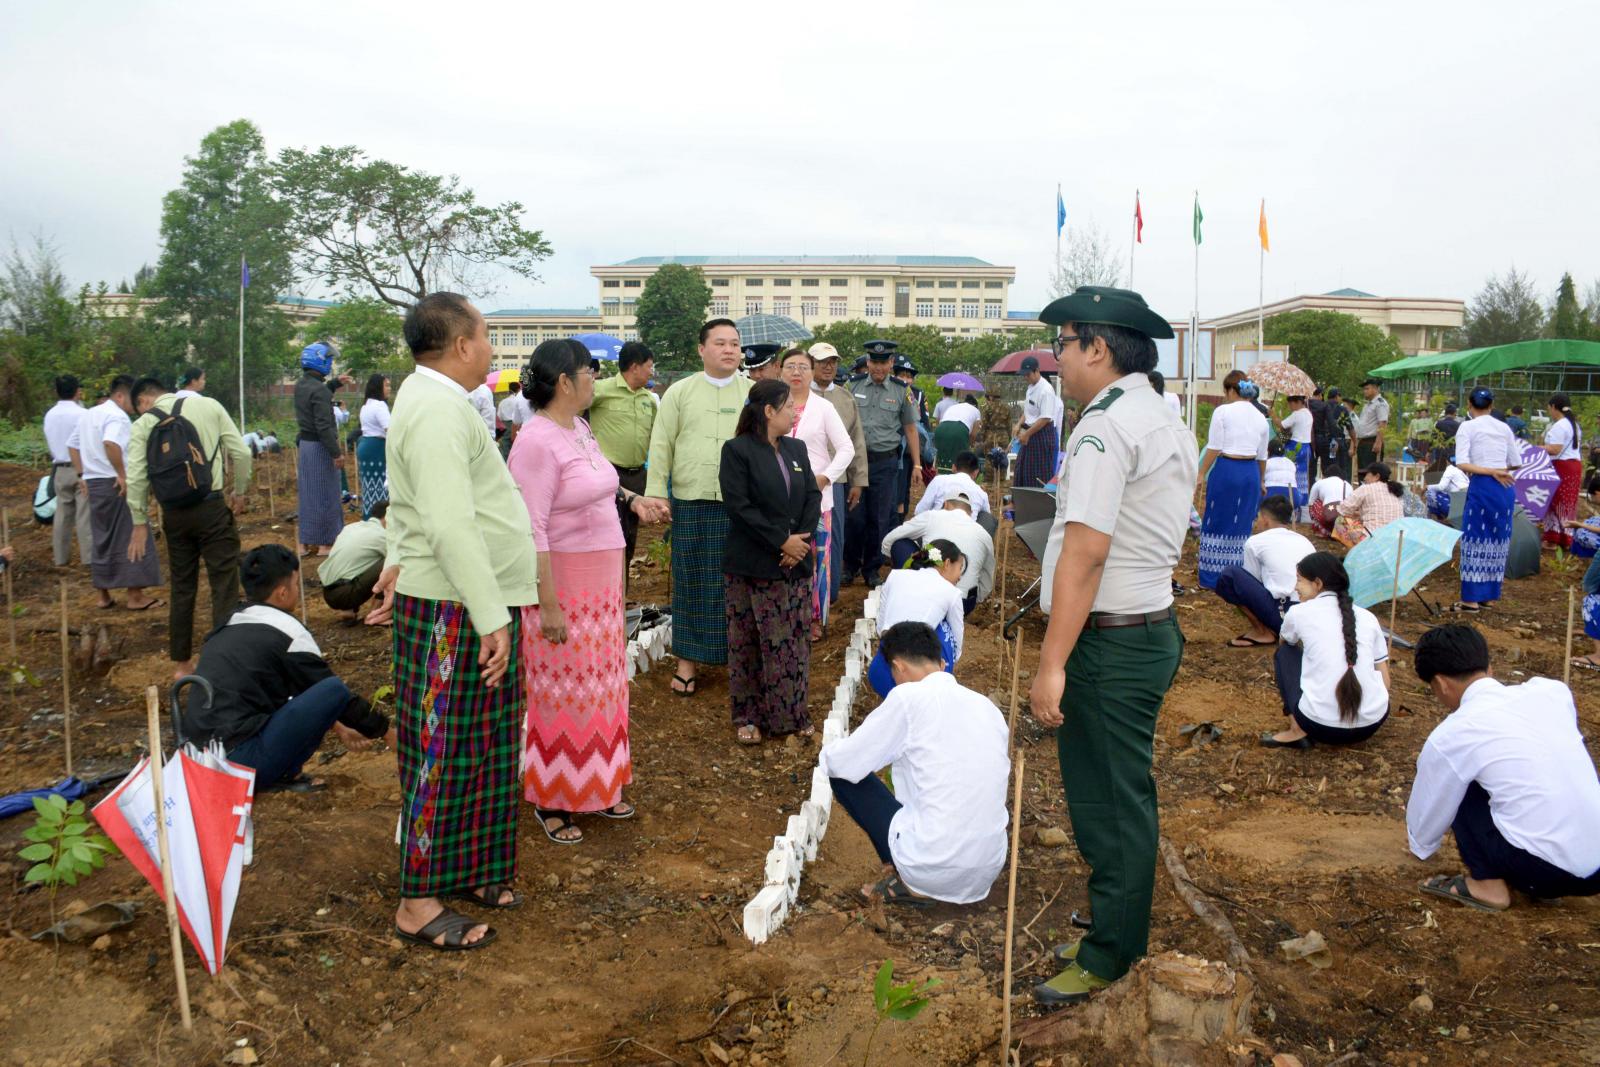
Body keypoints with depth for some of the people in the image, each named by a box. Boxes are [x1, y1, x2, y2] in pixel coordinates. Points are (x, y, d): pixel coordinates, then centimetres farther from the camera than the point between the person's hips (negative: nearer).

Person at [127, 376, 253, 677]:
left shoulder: (143, 423, 4)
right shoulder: (208, 405, 4)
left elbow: (136, 478, -2)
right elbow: (241, 453, -2)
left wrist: (140, 522, 8)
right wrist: (239, 492, 11)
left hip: (174, 513, 2)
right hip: (213, 507, -2)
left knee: (182, 589, 15)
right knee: (224, 587, 0)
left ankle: (180, 665, 24)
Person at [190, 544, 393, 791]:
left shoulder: (227, 628, 17)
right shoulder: (289, 634, -7)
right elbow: (334, 693, 2)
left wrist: (337, 728, 32)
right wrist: (387, 731, 15)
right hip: (242, 762, -9)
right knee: (334, 690, -10)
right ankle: (283, 775, -5)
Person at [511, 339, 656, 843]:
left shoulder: (580, 428, 7)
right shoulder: (537, 441, -20)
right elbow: (531, 529, -23)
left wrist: (630, 498, 16)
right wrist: (548, 604, -24)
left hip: (602, 581, 9)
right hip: (563, 585, -9)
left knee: (599, 685, 17)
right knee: (562, 693, 2)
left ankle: (595, 787, 32)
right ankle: (550, 800, 18)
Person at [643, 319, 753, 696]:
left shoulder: (754, 393, 7)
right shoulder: (679, 392, 6)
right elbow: (661, 445, 4)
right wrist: (656, 492, -3)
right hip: (691, 503, 0)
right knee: (692, 583, 6)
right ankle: (689, 659, 16)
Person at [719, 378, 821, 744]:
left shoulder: (797, 449, 12)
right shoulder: (737, 450, -7)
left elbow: (813, 497, 7)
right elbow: (739, 506, -15)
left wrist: (801, 541, -8)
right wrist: (782, 542, -16)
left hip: (795, 563, 5)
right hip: (753, 567, -5)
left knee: (794, 641, 8)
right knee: (749, 643, 4)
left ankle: (791, 713, 19)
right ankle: (748, 716, 15)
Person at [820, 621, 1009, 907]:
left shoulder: (910, 696, -10)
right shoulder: (987, 705, 9)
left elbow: (841, 763, -4)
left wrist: (828, 752, 21)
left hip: (932, 870, -6)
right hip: (988, 872, 7)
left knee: (844, 775, 10)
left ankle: (908, 882, 5)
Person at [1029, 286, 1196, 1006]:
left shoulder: (1106, 426, -18)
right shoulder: (1169, 424, 14)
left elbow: (1085, 552, -25)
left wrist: (1052, 664, -25)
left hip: (1110, 641, -10)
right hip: (1154, 624, 10)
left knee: (1109, 801, 3)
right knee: (1123, 790, 22)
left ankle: (1108, 959, 18)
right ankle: (1119, 913, 38)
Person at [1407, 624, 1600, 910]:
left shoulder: (1449, 736, -8)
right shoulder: (1553, 690, 4)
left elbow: (1430, 808, 9)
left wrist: (1420, 846, 33)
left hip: (1544, 871, -6)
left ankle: (1488, 886, 10)